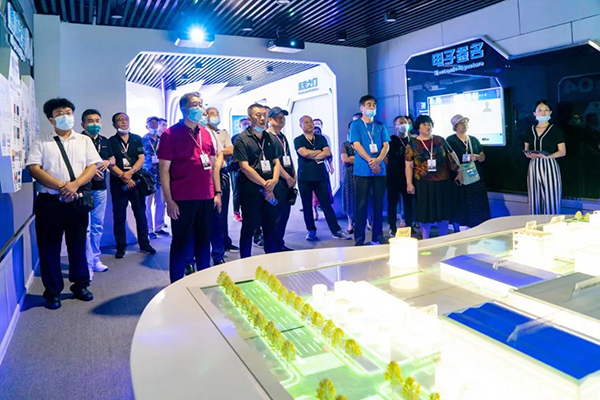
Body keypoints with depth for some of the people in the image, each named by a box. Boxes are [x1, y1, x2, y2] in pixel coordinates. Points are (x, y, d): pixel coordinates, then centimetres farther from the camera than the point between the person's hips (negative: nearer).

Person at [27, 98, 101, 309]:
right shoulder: (41, 141, 5)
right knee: (49, 248, 5)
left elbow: (92, 167, 0)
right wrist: (61, 186, -16)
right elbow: (34, 169, -6)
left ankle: (80, 286, 24)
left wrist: (74, 185, -16)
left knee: (78, 245, 10)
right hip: (49, 202, -1)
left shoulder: (84, 141, 9)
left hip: (76, 202, 1)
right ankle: (52, 292, 18)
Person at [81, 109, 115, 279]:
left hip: (101, 188, 7)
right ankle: (87, 265, 2)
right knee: (85, 227, -5)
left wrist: (108, 162, -3)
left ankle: (95, 259, 26)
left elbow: (113, 159, 20)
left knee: (98, 225, 14)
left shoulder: (104, 141, 12)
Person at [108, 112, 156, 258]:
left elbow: (141, 159, -1)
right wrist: (123, 177, -15)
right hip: (118, 183, -1)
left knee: (141, 213, 5)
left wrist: (130, 172, -16)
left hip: (136, 180, 2)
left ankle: (144, 244, 15)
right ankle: (121, 247, 11)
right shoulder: (111, 142, 3)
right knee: (119, 216, 3)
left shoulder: (137, 139, 9)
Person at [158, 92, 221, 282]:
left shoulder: (205, 134, 11)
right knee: (181, 243, 5)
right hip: (182, 200, -5)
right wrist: (169, 200, -13)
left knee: (204, 241, 14)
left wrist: (217, 192, 10)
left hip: (206, 198, 5)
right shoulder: (170, 134, -6)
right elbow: (164, 169, -8)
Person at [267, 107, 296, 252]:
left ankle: (280, 244, 20)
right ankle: (278, 246, 6)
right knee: (279, 215, -5)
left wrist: (294, 176, 9)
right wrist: (287, 177, -13)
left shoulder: (283, 137, 19)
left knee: (285, 213, 11)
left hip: (288, 181, 8)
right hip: (277, 181, -8)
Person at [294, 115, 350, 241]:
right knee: (307, 205, 5)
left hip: (320, 175, 1)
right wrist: (320, 151, -1)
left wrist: (312, 156, -9)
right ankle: (311, 230, 17)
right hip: (305, 177, -1)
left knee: (326, 203, 0)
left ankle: (336, 230, 2)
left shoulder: (321, 138, 12)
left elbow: (327, 153, -2)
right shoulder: (298, 140, 4)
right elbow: (304, 153, -13)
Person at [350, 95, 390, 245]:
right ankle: (359, 238, 4)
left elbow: (386, 145, 6)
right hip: (362, 170, -4)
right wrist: (370, 161, -16)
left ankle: (378, 236, 15)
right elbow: (356, 145, -7)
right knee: (361, 204, -1)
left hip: (379, 170, 4)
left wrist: (378, 160, -13)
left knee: (378, 204, 7)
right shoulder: (356, 124, 3)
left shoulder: (380, 126, 14)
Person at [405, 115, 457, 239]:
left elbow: (451, 157, 13)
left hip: (442, 181, 2)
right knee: (425, 211, 5)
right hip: (423, 183, -2)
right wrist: (409, 184, -8)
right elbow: (409, 165, -2)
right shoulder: (412, 144, 0)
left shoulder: (440, 140, 6)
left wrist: (458, 171, 8)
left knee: (443, 210, 10)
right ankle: (425, 240, 20)